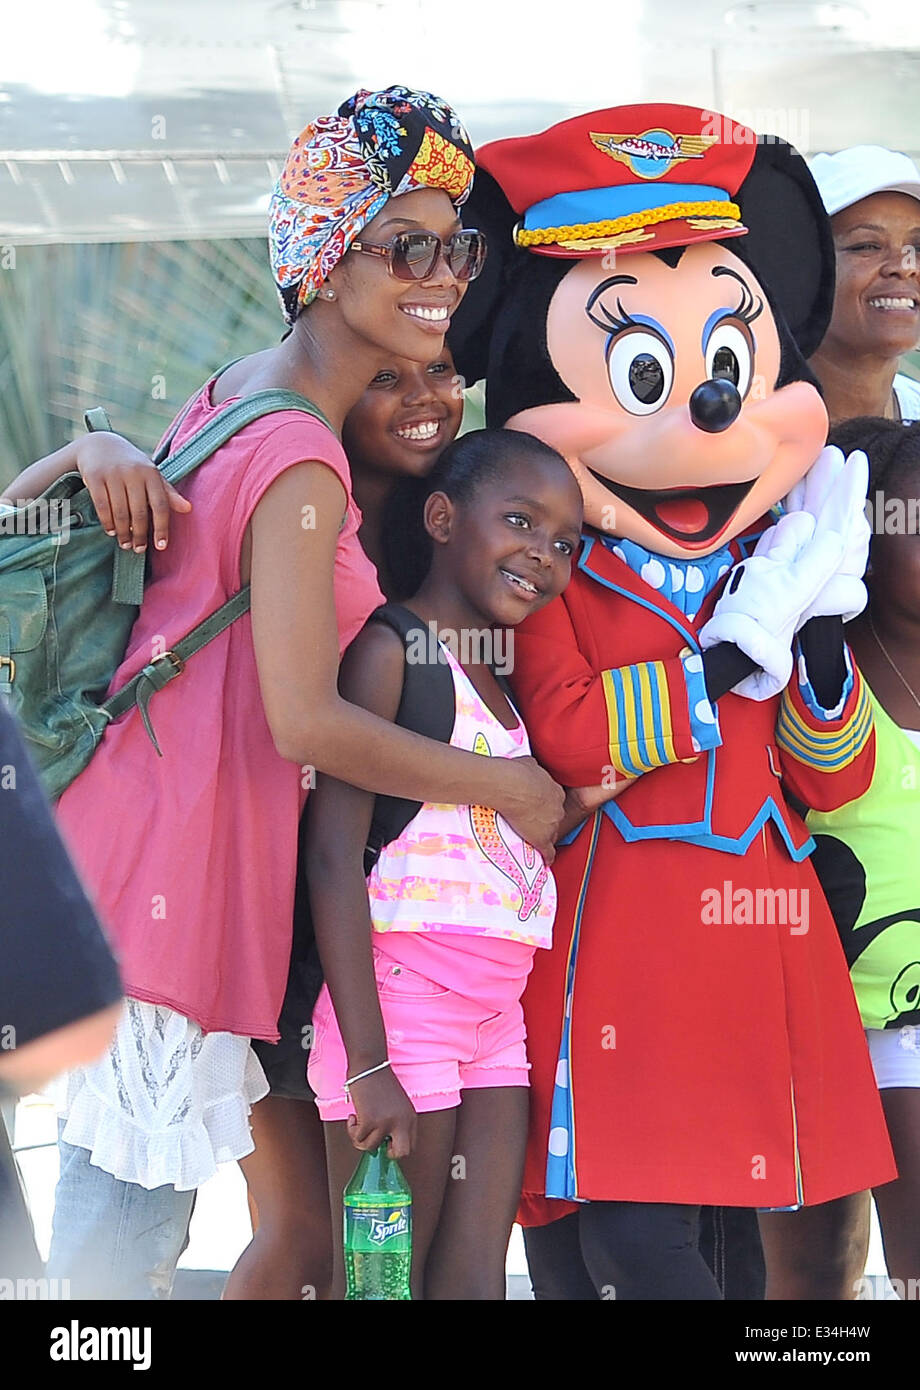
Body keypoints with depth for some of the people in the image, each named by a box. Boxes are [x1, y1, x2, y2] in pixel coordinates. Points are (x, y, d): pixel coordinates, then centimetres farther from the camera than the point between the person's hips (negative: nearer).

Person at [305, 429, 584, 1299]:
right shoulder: (390, 649, -7)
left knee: (476, 1277, 6)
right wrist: (367, 1060, -19)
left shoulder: (497, 681, 19)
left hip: (497, 1009, 8)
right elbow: (334, 859, -15)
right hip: (403, 992, -8)